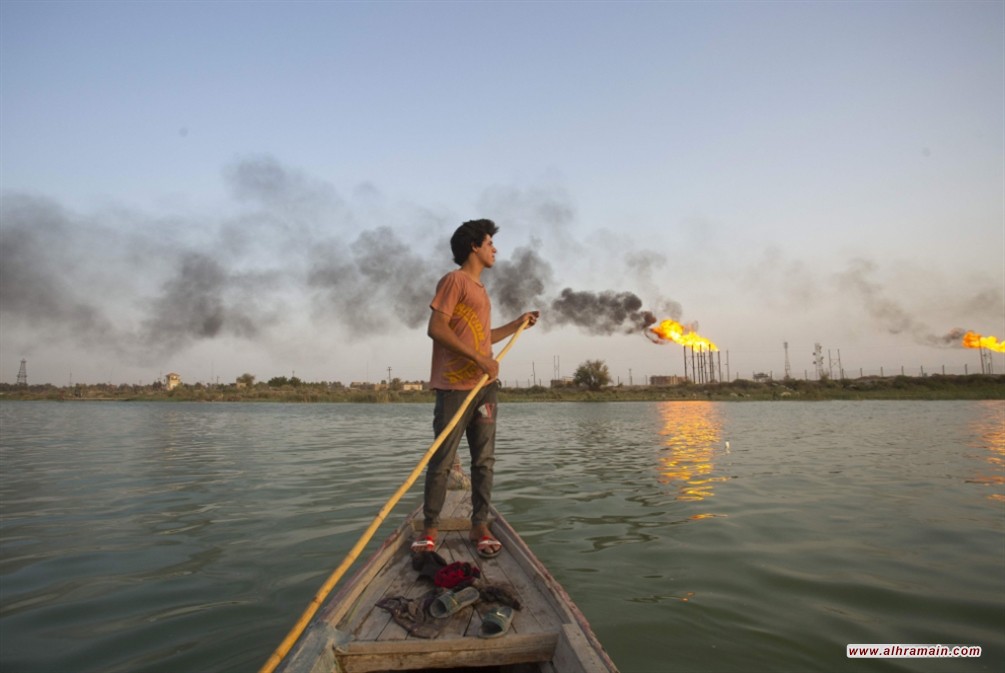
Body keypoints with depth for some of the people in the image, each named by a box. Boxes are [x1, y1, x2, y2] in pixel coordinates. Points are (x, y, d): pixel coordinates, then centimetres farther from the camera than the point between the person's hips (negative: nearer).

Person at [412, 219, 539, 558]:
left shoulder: (480, 289, 21)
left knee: (484, 460, 8)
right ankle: (429, 528, 12)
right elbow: (436, 328, -15)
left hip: (484, 385, 8)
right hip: (456, 386, -8)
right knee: (442, 461, -1)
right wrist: (479, 358, -19)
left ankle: (480, 526, 17)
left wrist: (518, 324, 29)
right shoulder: (454, 280, -4)